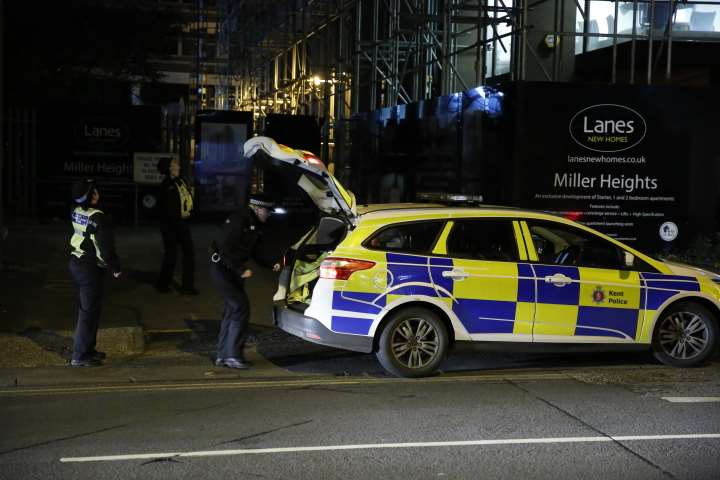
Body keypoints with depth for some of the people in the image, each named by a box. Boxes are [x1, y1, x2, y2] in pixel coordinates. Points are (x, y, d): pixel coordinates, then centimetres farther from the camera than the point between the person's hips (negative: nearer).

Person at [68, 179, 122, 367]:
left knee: (89, 308, 19)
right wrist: (116, 268, -7)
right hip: (90, 268, -8)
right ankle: (80, 356, 2)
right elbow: (106, 248, -20)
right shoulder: (99, 219, -22)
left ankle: (87, 349, 27)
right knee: (89, 311, -1)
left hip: (76, 262, 8)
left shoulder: (76, 213, 0)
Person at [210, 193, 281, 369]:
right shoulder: (238, 221, -18)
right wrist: (241, 270, -24)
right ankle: (233, 355, -10)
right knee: (241, 307, -14)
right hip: (222, 269, -10)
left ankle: (223, 356, 18)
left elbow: (253, 252, 18)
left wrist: (271, 265, 7)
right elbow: (225, 248, -23)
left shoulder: (255, 225, 11)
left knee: (232, 310, 11)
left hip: (234, 270, 10)